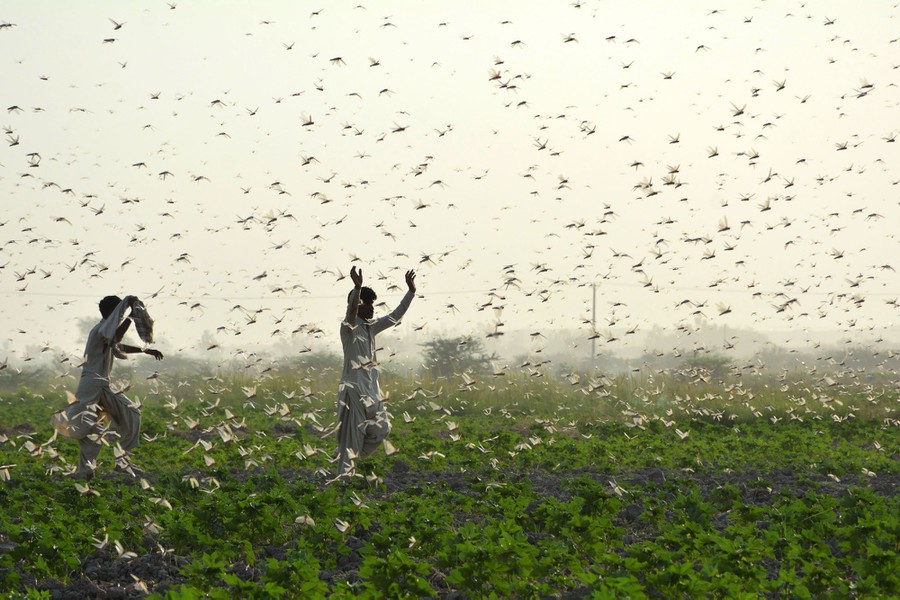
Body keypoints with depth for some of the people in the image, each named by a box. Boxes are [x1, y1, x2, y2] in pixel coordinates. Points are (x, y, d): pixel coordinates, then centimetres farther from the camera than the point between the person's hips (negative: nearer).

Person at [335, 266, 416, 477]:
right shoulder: (349, 326, -9)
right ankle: (345, 473, -6)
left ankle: (352, 457, 20)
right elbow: (351, 311, -31)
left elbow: (395, 317, 21)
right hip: (354, 387, -8)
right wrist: (357, 287, -47)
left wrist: (411, 291, 16)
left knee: (382, 428, 5)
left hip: (371, 388, 8)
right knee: (352, 434, -8)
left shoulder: (371, 327, 15)